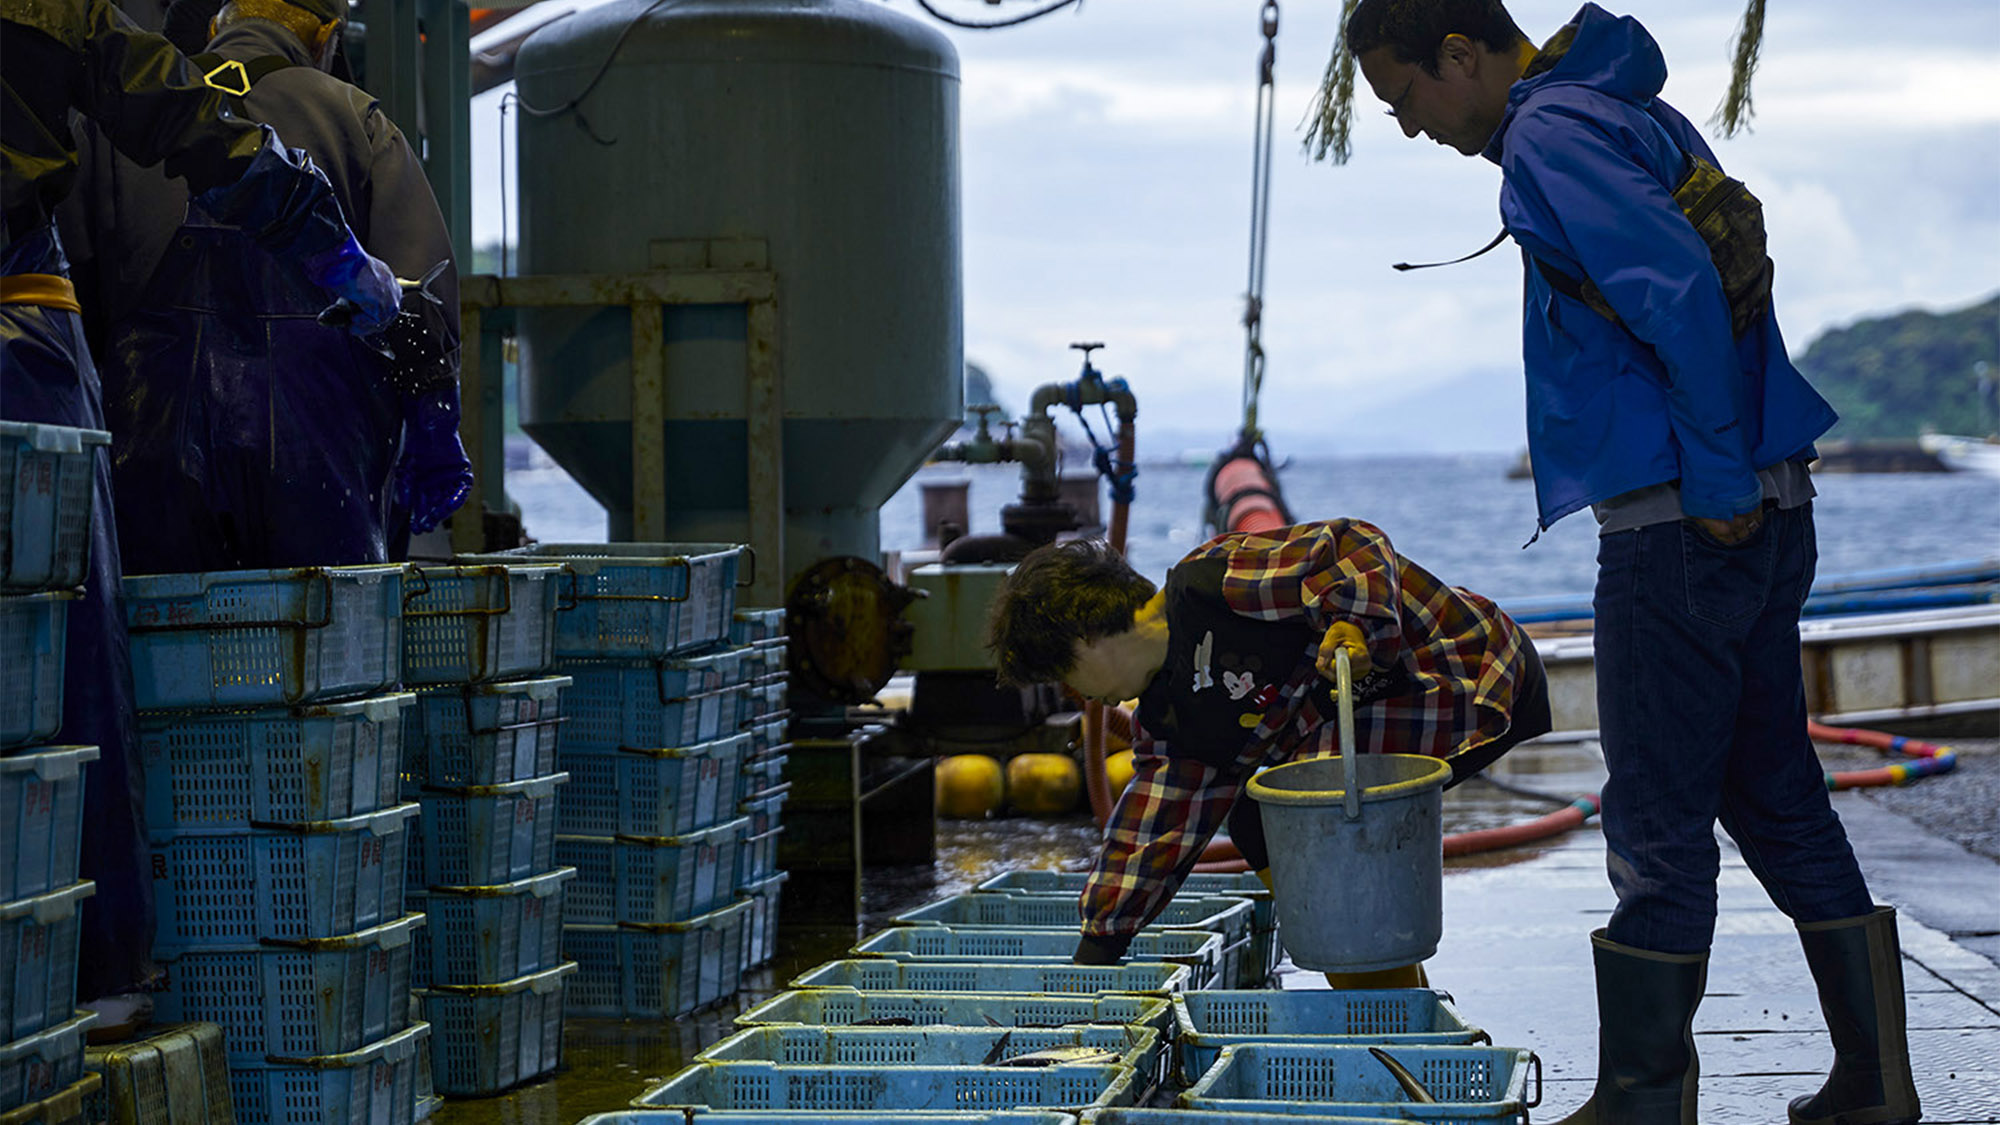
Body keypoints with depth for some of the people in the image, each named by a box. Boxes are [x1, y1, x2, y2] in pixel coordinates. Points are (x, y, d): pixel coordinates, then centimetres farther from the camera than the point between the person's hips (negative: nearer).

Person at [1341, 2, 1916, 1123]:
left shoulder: (1549, 138, -12)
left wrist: (1717, 483, -17)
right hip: (1769, 516, 10)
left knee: (1659, 826, -2)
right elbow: (1738, 283, 20)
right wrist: (1738, 482, 16)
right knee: (1779, 800, 14)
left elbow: (1682, 295, -23)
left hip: (1680, 525, -10)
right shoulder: (1632, 111, 18)